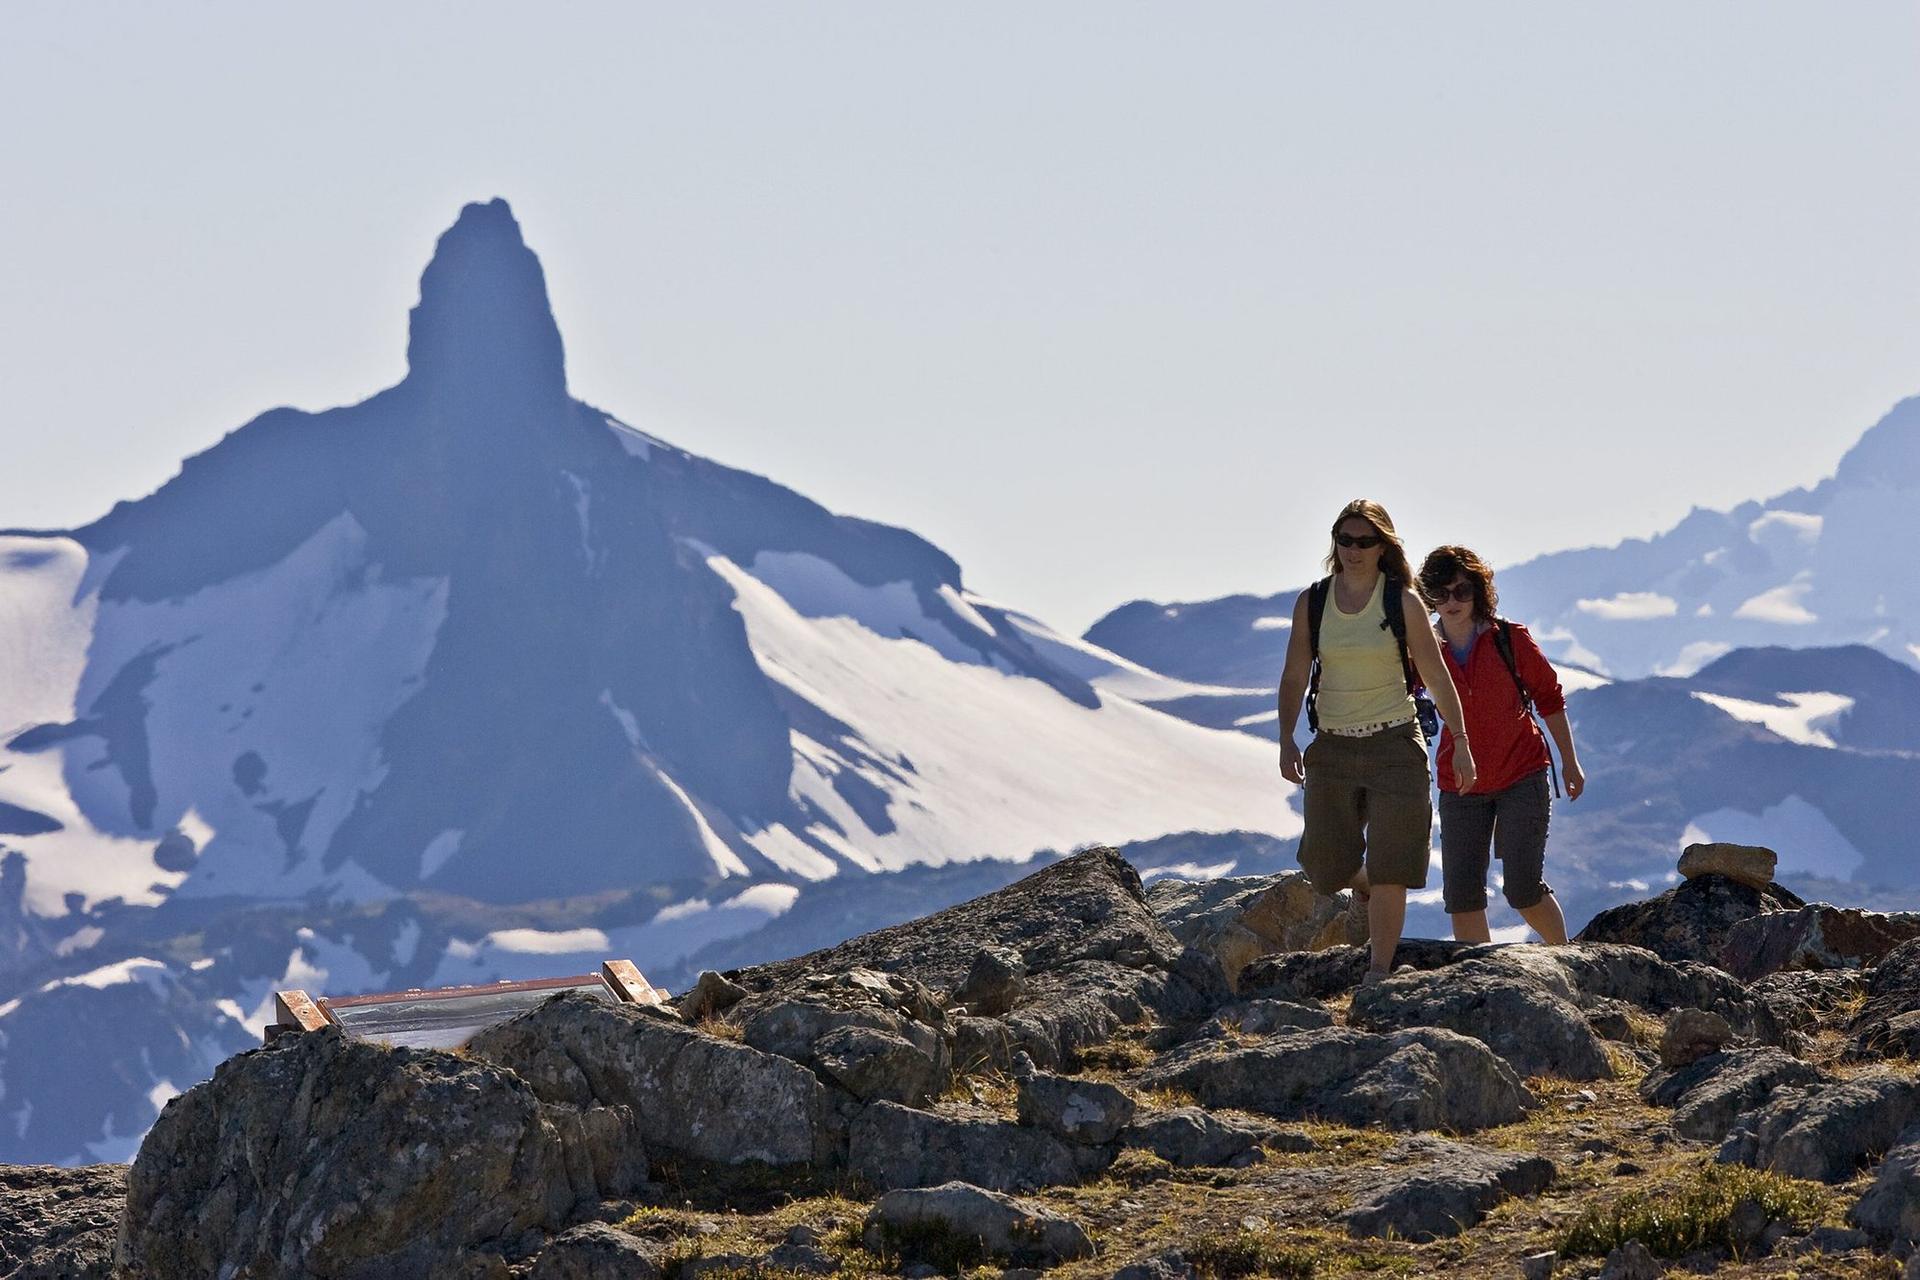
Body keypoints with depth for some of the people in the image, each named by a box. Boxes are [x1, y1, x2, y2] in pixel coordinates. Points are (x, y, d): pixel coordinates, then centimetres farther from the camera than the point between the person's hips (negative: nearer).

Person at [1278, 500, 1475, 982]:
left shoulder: (1403, 603, -4)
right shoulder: (1312, 603, 2)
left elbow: (1436, 677, 2)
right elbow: (1294, 678, 6)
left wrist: (1461, 744, 1)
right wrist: (1286, 742, -5)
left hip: (1395, 744, -2)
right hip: (1332, 747, 2)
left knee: (1388, 873, -6)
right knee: (1325, 868, 1)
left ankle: (1379, 971, 2)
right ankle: (1362, 885, 36)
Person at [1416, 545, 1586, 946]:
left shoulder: (1510, 639, -7)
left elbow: (1550, 698, 3)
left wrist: (1570, 762, 6)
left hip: (1522, 777, -3)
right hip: (1461, 788, 3)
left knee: (1523, 888, -8)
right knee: (1461, 893, -3)